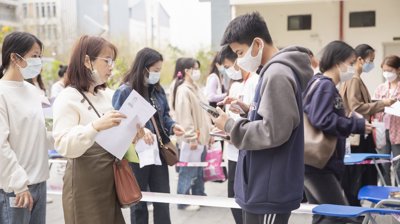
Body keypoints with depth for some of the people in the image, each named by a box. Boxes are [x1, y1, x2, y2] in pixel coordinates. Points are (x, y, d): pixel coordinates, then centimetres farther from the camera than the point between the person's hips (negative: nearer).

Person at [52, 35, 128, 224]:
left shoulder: (104, 96, 12)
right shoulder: (67, 98, -12)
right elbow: (64, 146, -23)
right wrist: (96, 126, -37)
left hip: (110, 179, 7)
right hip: (85, 185, -7)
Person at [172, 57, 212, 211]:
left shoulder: (194, 88, 15)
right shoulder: (183, 90, -14)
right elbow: (184, 116, -19)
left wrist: (208, 133, 17)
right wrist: (191, 138, -21)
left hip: (200, 137, 9)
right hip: (191, 139, -9)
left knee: (199, 170, 17)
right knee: (188, 171, -1)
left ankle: (199, 196, 29)